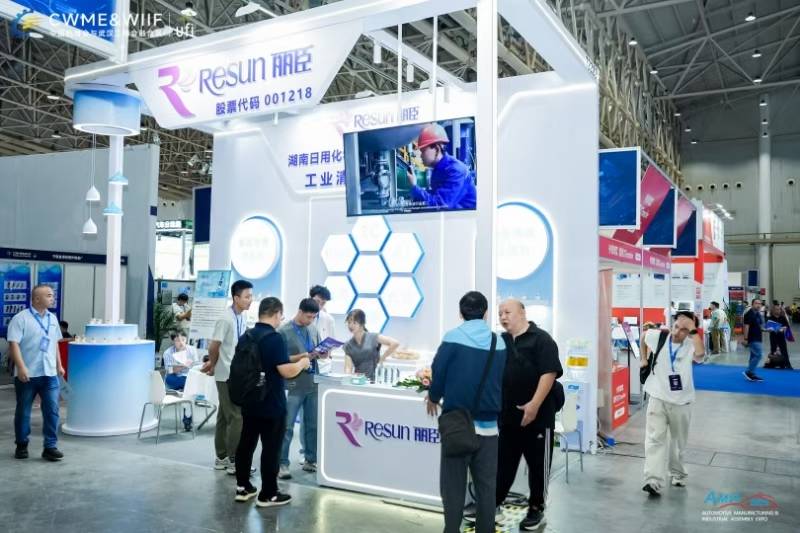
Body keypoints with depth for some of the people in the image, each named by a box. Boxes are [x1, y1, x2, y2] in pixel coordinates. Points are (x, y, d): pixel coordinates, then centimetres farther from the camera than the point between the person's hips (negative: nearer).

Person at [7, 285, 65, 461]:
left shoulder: (52, 318, 11)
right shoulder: (21, 318, -8)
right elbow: (13, 344, -14)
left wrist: (59, 365, 16)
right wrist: (21, 367, -22)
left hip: (49, 374, 5)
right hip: (27, 375, -4)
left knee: (52, 411, -1)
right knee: (23, 412, 10)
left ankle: (50, 447, 6)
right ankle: (21, 445, 25)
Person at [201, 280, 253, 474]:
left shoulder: (243, 317, 5)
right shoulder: (226, 319, -19)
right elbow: (214, 347, -13)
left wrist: (213, 364, 14)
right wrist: (213, 364, 5)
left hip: (236, 374, 8)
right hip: (227, 375, -8)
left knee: (225, 416, 15)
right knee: (237, 417, -6)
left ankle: (221, 458, 24)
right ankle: (234, 461, 2)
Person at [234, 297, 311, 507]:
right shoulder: (274, 338, -19)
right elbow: (286, 371, -23)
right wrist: (302, 363, -4)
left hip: (249, 401, 7)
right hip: (271, 404, -7)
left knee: (246, 443, 14)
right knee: (271, 448, 2)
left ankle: (242, 488, 24)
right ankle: (268, 494, 9)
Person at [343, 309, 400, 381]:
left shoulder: (373, 338, -2)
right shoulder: (348, 345, 8)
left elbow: (395, 343, -11)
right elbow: (348, 367, 0)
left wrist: (382, 358, -5)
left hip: (374, 380, -3)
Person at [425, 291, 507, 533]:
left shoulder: (453, 337, -9)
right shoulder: (499, 342, 2)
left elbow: (438, 371, -6)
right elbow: (501, 379, 10)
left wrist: (433, 397, 13)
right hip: (489, 423, 3)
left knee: (453, 484, 7)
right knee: (486, 485, 12)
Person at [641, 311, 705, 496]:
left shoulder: (691, 346, -16)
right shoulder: (658, 336, -9)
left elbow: (700, 353, -40)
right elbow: (644, 337, 15)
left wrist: (693, 330, -34)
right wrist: (644, 359, 12)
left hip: (681, 401, 0)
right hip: (658, 398, 0)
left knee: (679, 441, 17)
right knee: (655, 438, -9)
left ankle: (677, 474, 38)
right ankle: (654, 481, -14)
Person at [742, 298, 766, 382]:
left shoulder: (759, 314, 14)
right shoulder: (749, 314, -15)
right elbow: (746, 327, -19)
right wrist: (745, 339, -22)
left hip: (758, 339, 10)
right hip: (753, 339, -9)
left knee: (754, 356, 11)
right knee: (758, 355, -14)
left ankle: (751, 374, 15)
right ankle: (749, 372, -8)